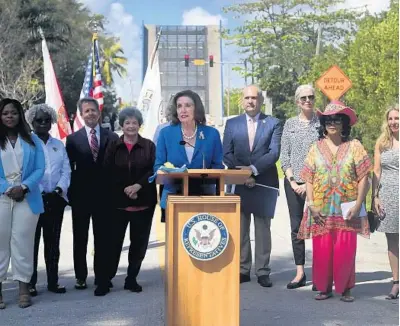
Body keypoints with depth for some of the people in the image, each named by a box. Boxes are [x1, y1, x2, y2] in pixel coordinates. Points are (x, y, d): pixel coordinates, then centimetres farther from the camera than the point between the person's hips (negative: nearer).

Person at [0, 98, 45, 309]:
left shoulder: (32, 140, 9)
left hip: (27, 198, 1)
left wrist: (23, 187, -11)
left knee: (23, 241, 0)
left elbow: (40, 169, 3)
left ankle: (24, 288, 4)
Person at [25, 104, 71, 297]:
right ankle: (30, 283, 8)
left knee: (53, 242, 9)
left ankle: (53, 281, 16)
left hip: (55, 199, 4)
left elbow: (66, 171, 7)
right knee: (32, 242, 1)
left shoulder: (59, 145, 13)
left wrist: (59, 190, -9)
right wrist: (38, 193, -15)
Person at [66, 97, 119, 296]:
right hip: (80, 196, 1)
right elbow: (69, 168, 4)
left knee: (102, 239, 1)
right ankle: (80, 276, 25)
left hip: (104, 195, -1)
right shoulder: (73, 139, 4)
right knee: (80, 239, 12)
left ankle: (102, 279, 6)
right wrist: (70, 193, -3)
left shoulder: (112, 137, 3)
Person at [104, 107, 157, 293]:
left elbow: (154, 170, -3)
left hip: (143, 202, 1)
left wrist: (138, 185, -16)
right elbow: (108, 174, 1)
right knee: (114, 241, -1)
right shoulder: (113, 147, 7)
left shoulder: (149, 146, 5)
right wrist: (124, 190, -10)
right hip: (118, 202, 0)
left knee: (139, 242, 6)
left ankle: (131, 279, 18)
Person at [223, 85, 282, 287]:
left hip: (265, 183, -1)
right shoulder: (232, 124, 10)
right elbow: (226, 154, 4)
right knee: (240, 229, 4)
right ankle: (243, 269, 13)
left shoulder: (273, 124, 5)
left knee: (263, 228, 3)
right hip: (238, 183, 2)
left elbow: (274, 153, -6)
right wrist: (241, 172, -10)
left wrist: (254, 169, -16)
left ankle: (262, 271, 9)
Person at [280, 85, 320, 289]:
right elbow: (284, 155, 8)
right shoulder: (290, 124, 10)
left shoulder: (322, 123, 2)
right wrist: (292, 181, -3)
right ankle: (300, 273, 10)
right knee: (296, 227, 4)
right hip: (293, 182, 3)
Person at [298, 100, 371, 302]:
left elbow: (363, 178, 0)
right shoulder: (316, 148, 8)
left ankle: (345, 288, 16)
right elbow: (309, 179, 6)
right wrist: (311, 205, -4)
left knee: (345, 251, 0)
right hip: (321, 210, 2)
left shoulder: (354, 146, 3)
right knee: (322, 250, 2)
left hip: (346, 209, -1)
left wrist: (357, 205, -8)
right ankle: (324, 287, 16)